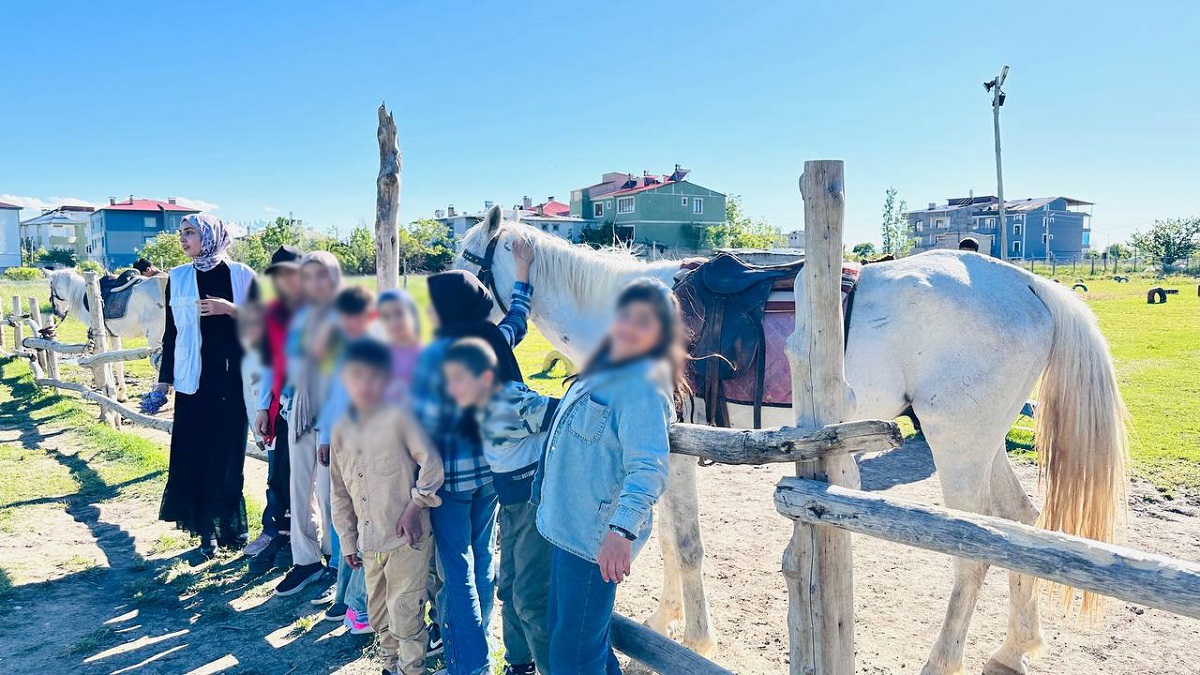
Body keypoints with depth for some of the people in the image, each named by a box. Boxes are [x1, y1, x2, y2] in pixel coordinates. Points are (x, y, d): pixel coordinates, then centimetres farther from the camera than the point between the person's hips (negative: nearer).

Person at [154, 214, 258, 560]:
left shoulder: (241, 275, 0)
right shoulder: (178, 278, 6)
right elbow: (171, 331, 9)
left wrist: (230, 309, -15)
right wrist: (164, 378, 7)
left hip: (233, 378, -1)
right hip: (193, 378, 2)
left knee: (228, 452, 2)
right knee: (195, 453, 0)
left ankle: (228, 525, 16)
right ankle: (207, 531, 10)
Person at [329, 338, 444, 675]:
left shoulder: (398, 419, -10)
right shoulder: (342, 430, 7)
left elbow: (431, 463, -13)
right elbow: (340, 493, 13)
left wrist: (414, 507, -13)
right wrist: (348, 540, 14)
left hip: (406, 537, -6)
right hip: (369, 542, 6)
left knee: (405, 612, 0)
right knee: (379, 611, 19)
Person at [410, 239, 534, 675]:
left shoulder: (436, 353, -18)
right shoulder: (496, 340, -1)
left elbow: (426, 422, -18)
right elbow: (518, 322, 23)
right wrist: (522, 275, 37)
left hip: (451, 475, -6)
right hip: (491, 468, 7)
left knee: (457, 569, 4)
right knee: (482, 558, 19)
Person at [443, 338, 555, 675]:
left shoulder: (518, 404, -24)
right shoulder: (480, 407, 1)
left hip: (538, 504, -9)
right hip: (511, 505, 9)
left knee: (529, 598, -6)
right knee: (509, 589, 18)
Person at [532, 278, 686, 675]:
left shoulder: (644, 386, -20)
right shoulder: (603, 371, 10)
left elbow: (648, 468, -30)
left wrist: (622, 531, -41)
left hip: (596, 541, -10)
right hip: (567, 528, 10)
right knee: (563, 631, 23)